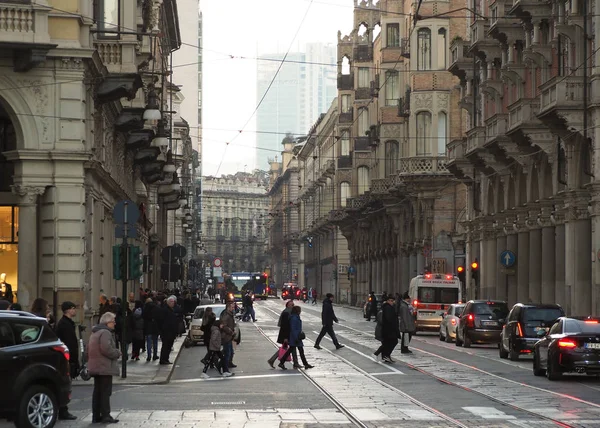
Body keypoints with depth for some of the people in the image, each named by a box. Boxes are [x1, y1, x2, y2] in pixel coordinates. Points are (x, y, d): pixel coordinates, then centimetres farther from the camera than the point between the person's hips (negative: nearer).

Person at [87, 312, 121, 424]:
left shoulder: (95, 333, 18)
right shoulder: (105, 333, -15)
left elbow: (89, 350, 22)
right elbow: (106, 349, -25)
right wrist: (117, 353, -10)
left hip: (95, 367, 10)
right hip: (105, 368, -10)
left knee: (97, 392, 12)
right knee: (105, 392, -6)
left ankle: (96, 416, 14)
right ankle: (105, 416, -6)